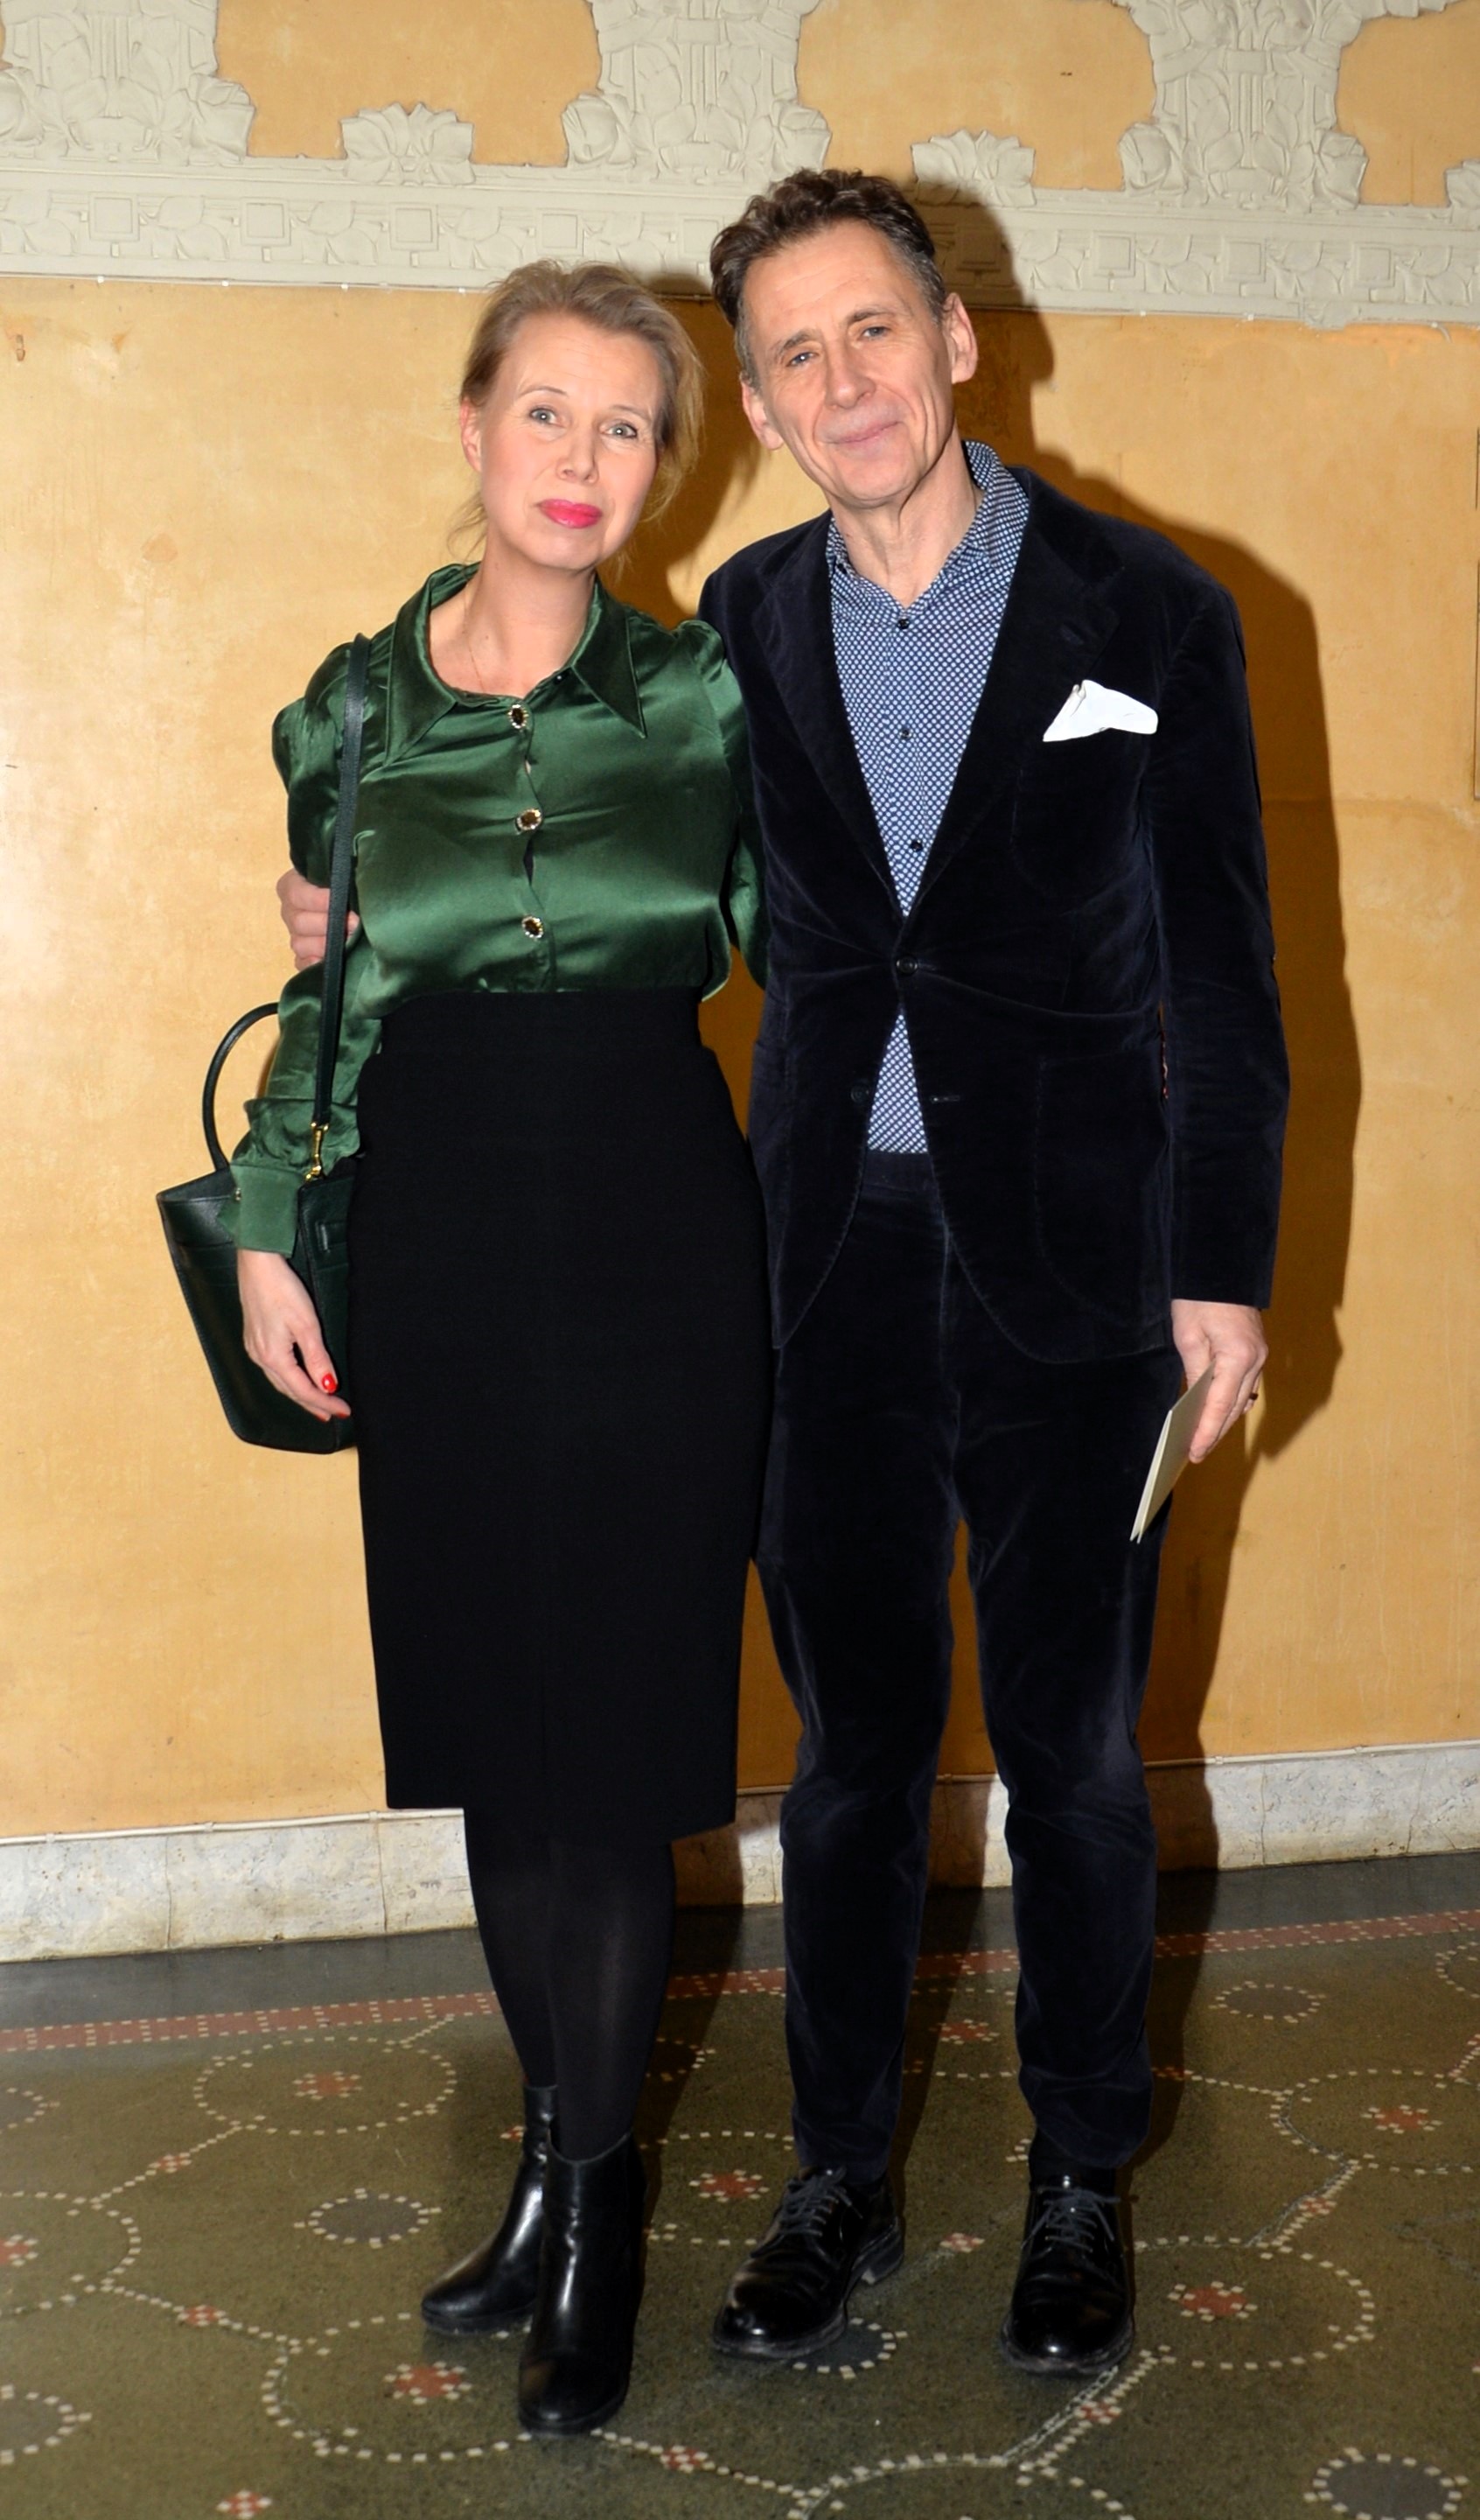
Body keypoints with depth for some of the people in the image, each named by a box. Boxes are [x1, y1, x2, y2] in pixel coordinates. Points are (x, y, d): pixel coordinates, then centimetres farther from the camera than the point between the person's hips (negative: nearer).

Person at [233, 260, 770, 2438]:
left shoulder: (709, 692, 2)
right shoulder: (356, 704, 6)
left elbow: (796, 948, 9)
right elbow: (329, 991, 11)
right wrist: (268, 1231, 7)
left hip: (658, 1234, -2)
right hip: (443, 1238, 2)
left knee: (612, 1727, 1)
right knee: (489, 1726, 9)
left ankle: (589, 2202, 19)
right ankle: (566, 2159, 28)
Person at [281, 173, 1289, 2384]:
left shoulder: (1145, 611, -3)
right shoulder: (747, 621, 6)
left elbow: (1223, 966, -1)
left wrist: (1222, 1265, -3)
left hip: (1065, 1268, -2)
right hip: (832, 1262, 2)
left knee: (1070, 1748, 8)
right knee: (854, 1744, 9)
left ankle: (1081, 2182, 28)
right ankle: (844, 2182, 27)